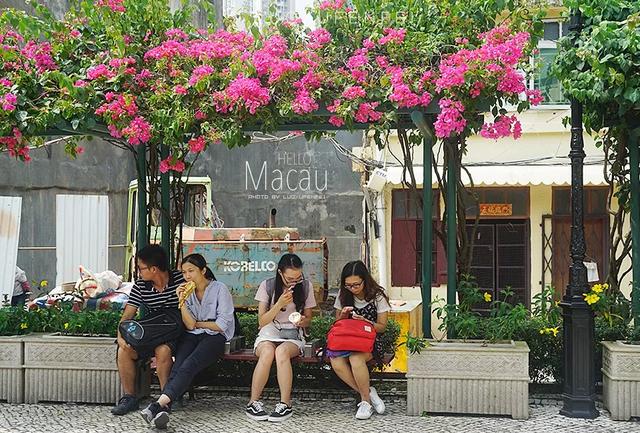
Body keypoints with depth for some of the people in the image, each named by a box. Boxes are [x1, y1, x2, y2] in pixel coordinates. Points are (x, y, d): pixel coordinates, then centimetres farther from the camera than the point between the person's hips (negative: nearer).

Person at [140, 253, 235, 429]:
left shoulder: (219, 289, -2)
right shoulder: (187, 291, 12)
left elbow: (222, 325, -6)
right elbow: (189, 325, 1)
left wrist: (197, 323, 2)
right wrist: (182, 302, -10)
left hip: (215, 337, -4)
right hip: (192, 336, 4)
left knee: (189, 365, -32)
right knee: (179, 366, -29)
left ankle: (160, 403, -49)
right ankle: (163, 409, -50)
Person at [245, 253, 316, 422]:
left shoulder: (306, 286, 2)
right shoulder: (267, 286, -2)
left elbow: (308, 320, 11)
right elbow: (262, 322, -4)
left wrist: (302, 321, -14)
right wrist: (279, 304, -18)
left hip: (293, 336, 1)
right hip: (269, 334, 0)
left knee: (281, 351, -36)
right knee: (268, 351, -37)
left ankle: (285, 404, -31)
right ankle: (253, 402, -26)